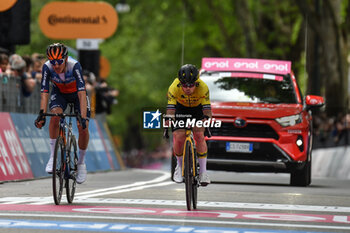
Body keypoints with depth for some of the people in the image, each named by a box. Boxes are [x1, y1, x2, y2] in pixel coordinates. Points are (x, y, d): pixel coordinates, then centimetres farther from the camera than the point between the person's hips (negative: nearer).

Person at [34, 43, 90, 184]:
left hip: (76, 93, -1)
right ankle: (53, 156, -19)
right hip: (59, 93, 1)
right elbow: (44, 92, -30)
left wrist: (83, 118, -50)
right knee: (55, 115, -31)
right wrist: (42, 114, -43)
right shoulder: (47, 67, -30)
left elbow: (82, 93, -42)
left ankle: (81, 162, 9)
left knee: (83, 128, -15)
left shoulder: (74, 66, -37)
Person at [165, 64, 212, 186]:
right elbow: (170, 107, -40)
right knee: (178, 138, -14)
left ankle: (203, 171, -10)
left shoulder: (203, 87, -34)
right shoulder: (174, 88, -34)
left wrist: (206, 119, -56)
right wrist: (168, 120, -57)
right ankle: (180, 165, 14)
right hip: (180, 108, 0)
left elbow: (207, 108, -38)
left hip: (198, 108, 0)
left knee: (199, 136, -19)